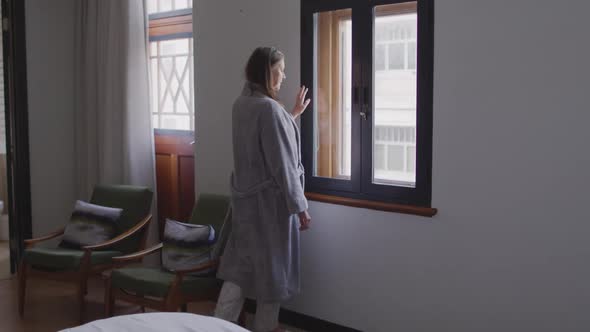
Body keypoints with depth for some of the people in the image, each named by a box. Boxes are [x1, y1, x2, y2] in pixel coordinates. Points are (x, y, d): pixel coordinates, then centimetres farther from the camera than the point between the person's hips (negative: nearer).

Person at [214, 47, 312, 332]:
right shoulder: (269, 108, -20)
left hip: (245, 197, 8)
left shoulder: (241, 104, 8)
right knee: (271, 265, 8)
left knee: (241, 264, 10)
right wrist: (300, 207, -15)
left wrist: (293, 114, 33)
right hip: (271, 199, -8)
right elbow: (282, 165, -21)